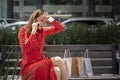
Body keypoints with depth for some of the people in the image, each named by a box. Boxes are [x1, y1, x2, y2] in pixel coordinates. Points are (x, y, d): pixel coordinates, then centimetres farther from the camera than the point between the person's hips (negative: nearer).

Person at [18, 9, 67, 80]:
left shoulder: (42, 30, 9)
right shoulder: (23, 30, -6)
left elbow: (60, 28, 13)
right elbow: (26, 49, -20)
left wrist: (51, 20, -1)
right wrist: (33, 31, -18)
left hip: (41, 62, 6)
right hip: (29, 66, -5)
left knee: (57, 70, -27)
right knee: (58, 60, -25)